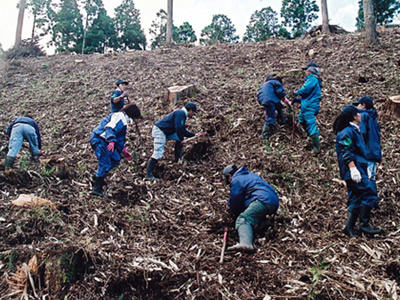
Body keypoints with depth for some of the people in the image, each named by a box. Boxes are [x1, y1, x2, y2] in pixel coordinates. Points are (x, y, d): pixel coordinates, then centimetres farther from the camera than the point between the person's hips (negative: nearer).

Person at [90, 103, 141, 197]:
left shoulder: (124, 122, 25)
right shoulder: (120, 116, -9)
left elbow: (120, 139, 30)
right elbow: (110, 128, -25)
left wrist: (124, 151, 26)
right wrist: (111, 141, -37)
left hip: (103, 141, 11)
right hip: (98, 140, -11)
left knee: (116, 159, 17)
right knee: (105, 164, -16)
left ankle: (98, 178, 24)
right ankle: (97, 189, -17)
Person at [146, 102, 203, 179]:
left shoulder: (182, 115, 16)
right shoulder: (180, 113, -15)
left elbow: (183, 131, 22)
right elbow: (178, 128, -21)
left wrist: (195, 135, 19)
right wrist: (181, 139, -11)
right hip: (159, 131, -10)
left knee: (180, 138, 12)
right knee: (158, 153, -15)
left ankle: (177, 159, 12)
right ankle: (149, 174, -13)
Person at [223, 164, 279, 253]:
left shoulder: (236, 180, 7)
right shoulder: (250, 175, 35)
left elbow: (234, 201, 8)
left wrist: (236, 215, 25)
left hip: (262, 201, -10)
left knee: (242, 220, -21)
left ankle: (245, 243, -48)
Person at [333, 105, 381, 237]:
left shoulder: (354, 130, 20)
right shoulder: (347, 131, -11)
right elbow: (346, 153, -19)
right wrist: (353, 168, -25)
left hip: (358, 169, 10)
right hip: (354, 169, -10)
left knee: (355, 199, 9)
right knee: (369, 194, -10)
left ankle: (349, 227, 11)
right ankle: (364, 224, -6)